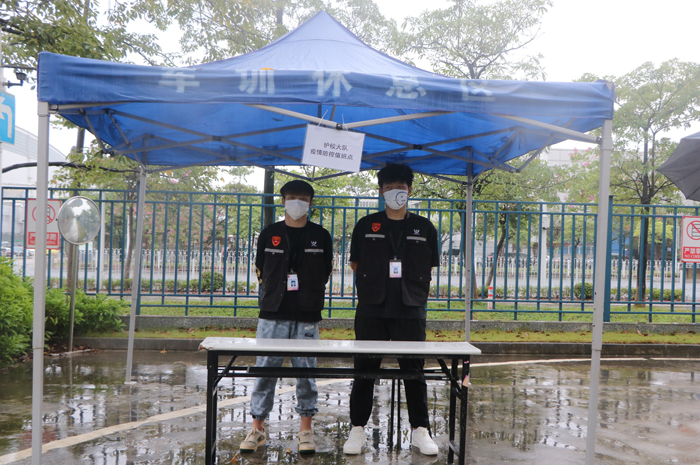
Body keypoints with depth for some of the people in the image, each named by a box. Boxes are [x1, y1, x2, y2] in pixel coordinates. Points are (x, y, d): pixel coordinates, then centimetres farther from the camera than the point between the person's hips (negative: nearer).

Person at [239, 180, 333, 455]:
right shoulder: (269, 234, 7)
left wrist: (309, 298, 8)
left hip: (307, 317, 0)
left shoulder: (320, 236, 5)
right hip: (272, 315, 1)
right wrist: (275, 294, 10)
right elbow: (261, 271, 13)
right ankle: (258, 428, 13)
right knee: (265, 370, 2)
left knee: (306, 371, 3)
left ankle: (306, 430, 13)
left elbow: (325, 273, 10)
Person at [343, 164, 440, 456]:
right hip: (371, 311, 0)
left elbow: (429, 269, 12)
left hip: (410, 311, 0)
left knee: (414, 371, 3)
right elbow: (355, 264, 12)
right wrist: (376, 283, 4)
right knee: (365, 370, 4)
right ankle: (357, 429, 14)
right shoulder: (366, 226, 7)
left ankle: (420, 431, 14)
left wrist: (414, 292, 3)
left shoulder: (424, 228, 8)